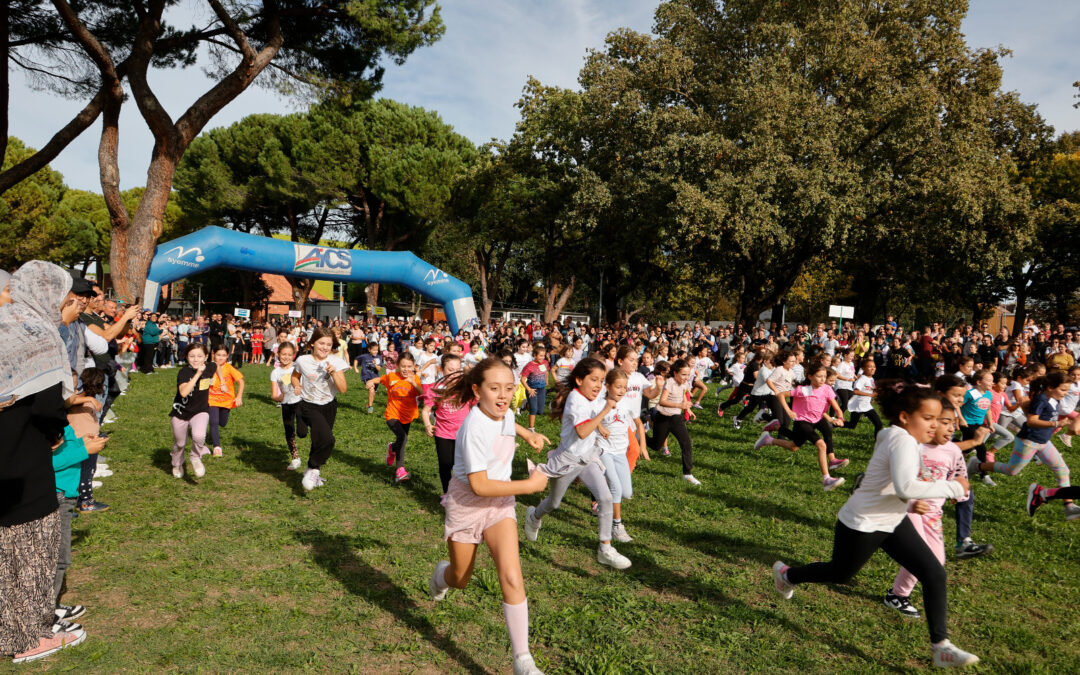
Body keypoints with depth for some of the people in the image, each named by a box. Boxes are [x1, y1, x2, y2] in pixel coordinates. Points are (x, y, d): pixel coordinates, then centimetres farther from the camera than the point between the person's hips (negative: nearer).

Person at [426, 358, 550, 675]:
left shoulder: (506, 414, -6)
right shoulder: (474, 428, -28)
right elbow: (479, 485, -30)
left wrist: (528, 434, 8)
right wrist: (530, 485, -26)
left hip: (499, 504, 4)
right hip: (466, 505, -4)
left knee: (511, 577, -14)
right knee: (460, 579, 15)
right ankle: (441, 574, 55)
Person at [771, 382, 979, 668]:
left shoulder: (894, 436, 0)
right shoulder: (903, 440, -28)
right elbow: (905, 486, -42)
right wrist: (952, 487, -32)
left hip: (893, 521, 9)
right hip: (861, 525, -9)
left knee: (934, 574, -2)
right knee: (840, 574, 14)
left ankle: (941, 646, 7)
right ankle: (786, 575, 41)